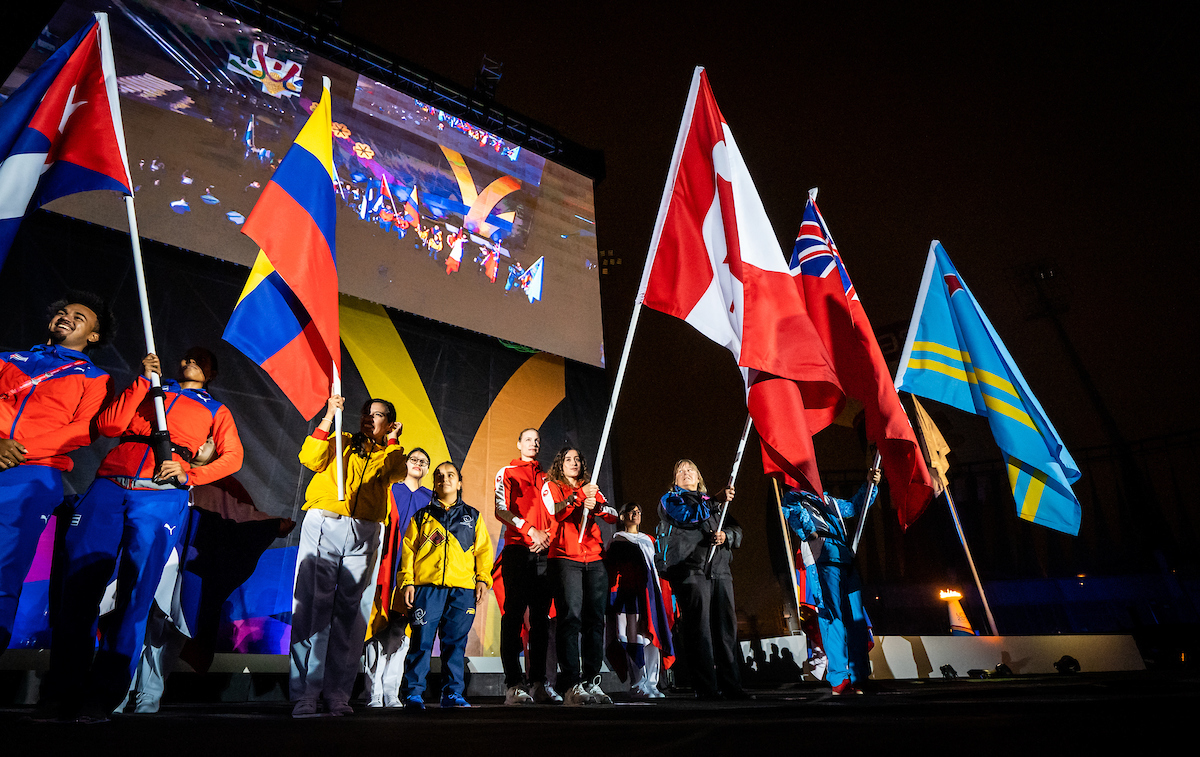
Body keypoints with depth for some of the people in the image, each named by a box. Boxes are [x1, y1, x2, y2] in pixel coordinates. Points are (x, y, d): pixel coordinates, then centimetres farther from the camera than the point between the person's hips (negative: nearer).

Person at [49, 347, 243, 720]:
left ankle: (100, 700, -2)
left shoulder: (215, 410, 21)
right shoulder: (150, 390, 24)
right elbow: (109, 425, 7)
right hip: (109, 488, 2)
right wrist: (144, 381, 4)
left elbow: (232, 456, 9)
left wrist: (188, 474, -5)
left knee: (134, 592, -8)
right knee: (78, 584, -5)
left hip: (162, 497, -2)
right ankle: (65, 695, 5)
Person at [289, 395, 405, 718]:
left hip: (364, 535, 2)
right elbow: (311, 460, -1)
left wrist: (392, 441, 3)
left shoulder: (390, 452, 20)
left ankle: (337, 694, 8)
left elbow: (397, 472, -1)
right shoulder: (341, 442, 17)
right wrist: (329, 418, -2)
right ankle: (304, 695, -1)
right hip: (324, 526, -2)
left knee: (350, 612, 2)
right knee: (313, 606, -6)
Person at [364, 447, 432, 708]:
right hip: (385, 571, -2)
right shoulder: (388, 490, 7)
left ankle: (391, 695, 14)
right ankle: (374, 696, 7)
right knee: (379, 631, -2)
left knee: (401, 634, 5)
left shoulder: (429, 498, 15)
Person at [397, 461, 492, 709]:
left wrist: (482, 578, 2)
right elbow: (408, 550, 11)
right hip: (426, 587, -1)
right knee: (422, 640, -3)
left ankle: (452, 693, 12)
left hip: (462, 589, 1)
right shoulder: (421, 517, 14)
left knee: (455, 642, 3)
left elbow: (483, 550, 13)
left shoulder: (472, 517, 16)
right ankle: (413, 692, 9)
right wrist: (407, 581, 0)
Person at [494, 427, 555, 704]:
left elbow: (552, 513, 16)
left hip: (543, 551, 4)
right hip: (517, 549, -4)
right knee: (514, 614, -5)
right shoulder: (507, 472, 8)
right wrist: (531, 531, -12)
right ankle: (513, 684, -1)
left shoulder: (545, 477, 20)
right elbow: (501, 510, -3)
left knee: (541, 616, 5)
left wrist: (547, 536, -3)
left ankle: (538, 682, 12)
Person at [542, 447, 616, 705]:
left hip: (595, 560, 4)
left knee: (595, 619, 0)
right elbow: (555, 512, -10)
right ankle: (571, 685, -10)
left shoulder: (591, 488, 22)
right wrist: (579, 496, -20)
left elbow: (613, 516, 9)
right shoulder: (551, 486, 10)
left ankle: (591, 681, 6)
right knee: (570, 617, -12)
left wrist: (596, 505, -10)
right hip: (565, 558, -4)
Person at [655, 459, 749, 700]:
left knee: (727, 628, 2)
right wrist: (715, 501, -14)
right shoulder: (669, 499, 13)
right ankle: (706, 688, -2)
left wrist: (726, 536, -3)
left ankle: (731, 685, 9)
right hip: (690, 570, -5)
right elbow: (686, 514, -10)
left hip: (720, 571, 5)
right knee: (699, 629, -7)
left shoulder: (713, 503, 28)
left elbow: (737, 530, 19)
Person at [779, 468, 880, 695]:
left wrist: (869, 484, 29)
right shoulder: (793, 498, 13)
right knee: (833, 617, -10)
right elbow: (795, 513, -6)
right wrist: (811, 532, -22)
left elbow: (854, 506, 40)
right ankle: (839, 679, -7)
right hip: (823, 559, -6)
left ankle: (858, 677, 8)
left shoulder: (829, 501, 30)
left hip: (846, 559, 6)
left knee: (856, 617, 2)